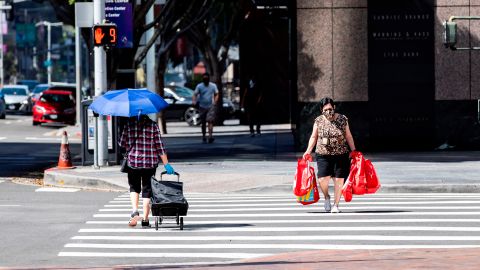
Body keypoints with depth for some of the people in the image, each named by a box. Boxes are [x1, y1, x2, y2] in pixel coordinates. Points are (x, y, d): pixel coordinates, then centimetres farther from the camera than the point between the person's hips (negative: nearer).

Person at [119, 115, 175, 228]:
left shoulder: (130, 123, -3)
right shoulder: (153, 125, -4)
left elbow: (122, 143, -1)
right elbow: (160, 146, -5)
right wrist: (166, 164, -1)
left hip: (133, 161, 0)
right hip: (150, 163, 0)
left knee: (134, 188, 18)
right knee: (147, 190, 8)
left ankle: (135, 211, -6)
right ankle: (145, 220, 7)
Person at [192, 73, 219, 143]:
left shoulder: (213, 86, 2)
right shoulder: (199, 86, -1)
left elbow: (216, 95, 11)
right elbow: (195, 94, -4)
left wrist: (215, 102, -6)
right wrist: (194, 101, -23)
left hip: (211, 107, -1)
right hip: (202, 107, 1)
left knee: (210, 121, -15)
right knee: (203, 123, 9)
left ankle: (210, 136, -24)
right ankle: (203, 136, 24)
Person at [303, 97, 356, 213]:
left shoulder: (343, 120, 2)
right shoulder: (319, 121, 2)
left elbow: (348, 136, 9)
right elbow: (314, 137, 10)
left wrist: (354, 151, 7)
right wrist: (308, 151, 1)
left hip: (341, 155, 0)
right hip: (323, 155, 0)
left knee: (338, 180, -1)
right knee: (323, 179, -12)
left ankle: (336, 205, 12)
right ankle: (326, 197, 19)